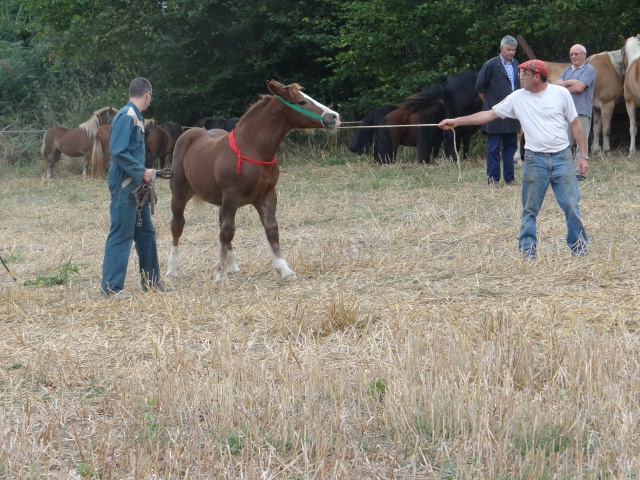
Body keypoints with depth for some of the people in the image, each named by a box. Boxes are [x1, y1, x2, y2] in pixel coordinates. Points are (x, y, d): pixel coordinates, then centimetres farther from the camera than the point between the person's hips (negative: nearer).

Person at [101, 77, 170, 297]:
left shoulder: (136, 117, 14)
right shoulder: (127, 116, -15)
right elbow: (118, 151, -23)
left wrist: (144, 173, 11)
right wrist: (142, 172, -20)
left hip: (136, 186, 10)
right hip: (124, 186, -10)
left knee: (146, 232, 17)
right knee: (121, 234, -8)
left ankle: (151, 281, 27)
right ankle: (111, 286, -5)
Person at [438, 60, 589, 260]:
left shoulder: (561, 93, -1)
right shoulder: (517, 98, 2)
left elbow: (575, 125, 4)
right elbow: (489, 114, 6)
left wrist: (583, 156, 2)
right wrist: (456, 121, 2)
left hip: (562, 158, -2)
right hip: (535, 160, 2)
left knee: (571, 205, -2)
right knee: (530, 209, 4)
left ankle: (579, 246, 12)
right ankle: (527, 250, 13)